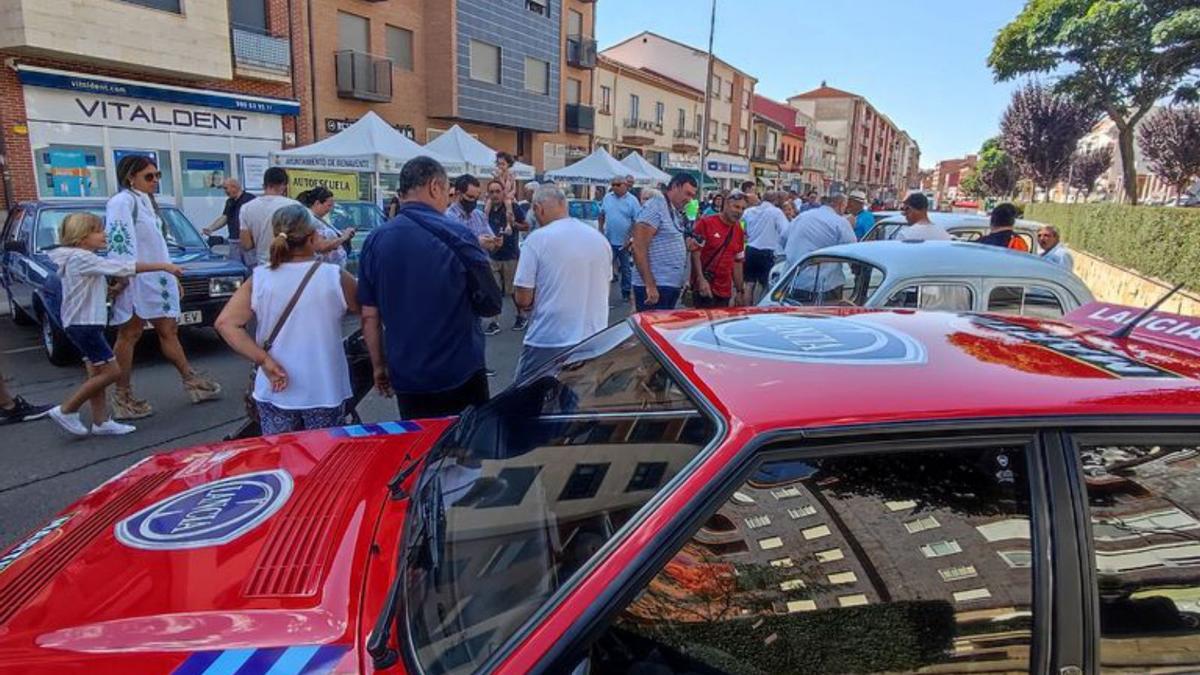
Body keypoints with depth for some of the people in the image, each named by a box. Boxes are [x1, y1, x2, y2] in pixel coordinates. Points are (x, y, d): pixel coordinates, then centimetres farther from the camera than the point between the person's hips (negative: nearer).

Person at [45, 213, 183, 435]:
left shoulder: (82, 258, 14)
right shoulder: (82, 258, -17)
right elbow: (125, 267, -24)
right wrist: (163, 266, -24)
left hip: (85, 324, 10)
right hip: (84, 325, -10)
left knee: (97, 373, 10)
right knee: (111, 371, -8)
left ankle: (101, 421, 14)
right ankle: (66, 410, 2)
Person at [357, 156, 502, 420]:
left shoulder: (375, 240, -1)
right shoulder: (458, 235, -12)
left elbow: (369, 315, 2)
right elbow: (491, 305, -8)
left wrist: (379, 365, 14)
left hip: (406, 376, 4)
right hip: (460, 372, -3)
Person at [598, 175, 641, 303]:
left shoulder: (632, 200, -7)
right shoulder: (607, 198, 4)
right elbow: (602, 215, 15)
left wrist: (630, 239, -15)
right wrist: (601, 230, 4)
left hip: (624, 242, -2)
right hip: (609, 241, 3)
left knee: (626, 269, 10)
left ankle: (626, 292, 23)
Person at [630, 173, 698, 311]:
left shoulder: (676, 213, 15)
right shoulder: (655, 206, -12)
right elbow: (639, 248, -19)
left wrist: (687, 246, 6)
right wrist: (650, 285, -23)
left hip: (673, 286, 9)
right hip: (655, 287, -9)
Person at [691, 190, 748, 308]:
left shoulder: (739, 231, 11)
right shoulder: (706, 223, -7)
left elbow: (737, 263, 16)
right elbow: (695, 252, -9)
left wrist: (740, 290, 14)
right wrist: (701, 279, -19)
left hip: (725, 291, 6)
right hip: (704, 287, -6)